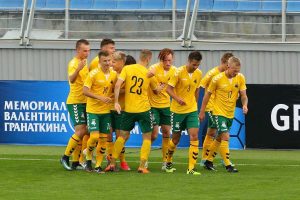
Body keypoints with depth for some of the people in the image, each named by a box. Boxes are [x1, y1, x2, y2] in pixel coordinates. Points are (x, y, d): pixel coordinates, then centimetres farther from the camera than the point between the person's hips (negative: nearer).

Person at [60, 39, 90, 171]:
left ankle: (76, 162, 11)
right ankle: (65, 157, -7)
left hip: (84, 102, 9)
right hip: (75, 102, -9)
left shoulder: (84, 62, 14)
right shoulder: (74, 63, -14)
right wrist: (78, 69, -49)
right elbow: (72, 79, -33)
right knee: (81, 130, -15)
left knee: (82, 132, 7)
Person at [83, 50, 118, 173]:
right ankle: (88, 156, 13)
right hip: (93, 110, -4)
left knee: (104, 139, 2)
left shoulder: (114, 74, 4)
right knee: (94, 136, -14)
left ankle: (98, 165, 11)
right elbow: (85, 91, -14)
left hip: (106, 111, 4)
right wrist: (100, 97, -23)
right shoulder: (93, 74, -11)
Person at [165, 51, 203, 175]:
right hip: (178, 110, -3)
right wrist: (177, 98, -30)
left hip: (192, 110, 3)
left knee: (194, 137, -12)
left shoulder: (199, 74, 2)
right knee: (176, 139, 8)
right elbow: (169, 89, -13)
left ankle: (191, 168, -14)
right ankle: (168, 162, 33)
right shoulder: (179, 72, -13)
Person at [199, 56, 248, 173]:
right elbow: (207, 94, -4)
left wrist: (245, 105, -25)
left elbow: (243, 95, -2)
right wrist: (202, 112, 0)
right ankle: (228, 165, -13)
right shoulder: (218, 79, -15)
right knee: (225, 137, -15)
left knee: (219, 139, 15)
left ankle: (209, 161, 29)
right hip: (219, 112, -5)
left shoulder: (240, 78, -4)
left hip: (230, 114, 5)